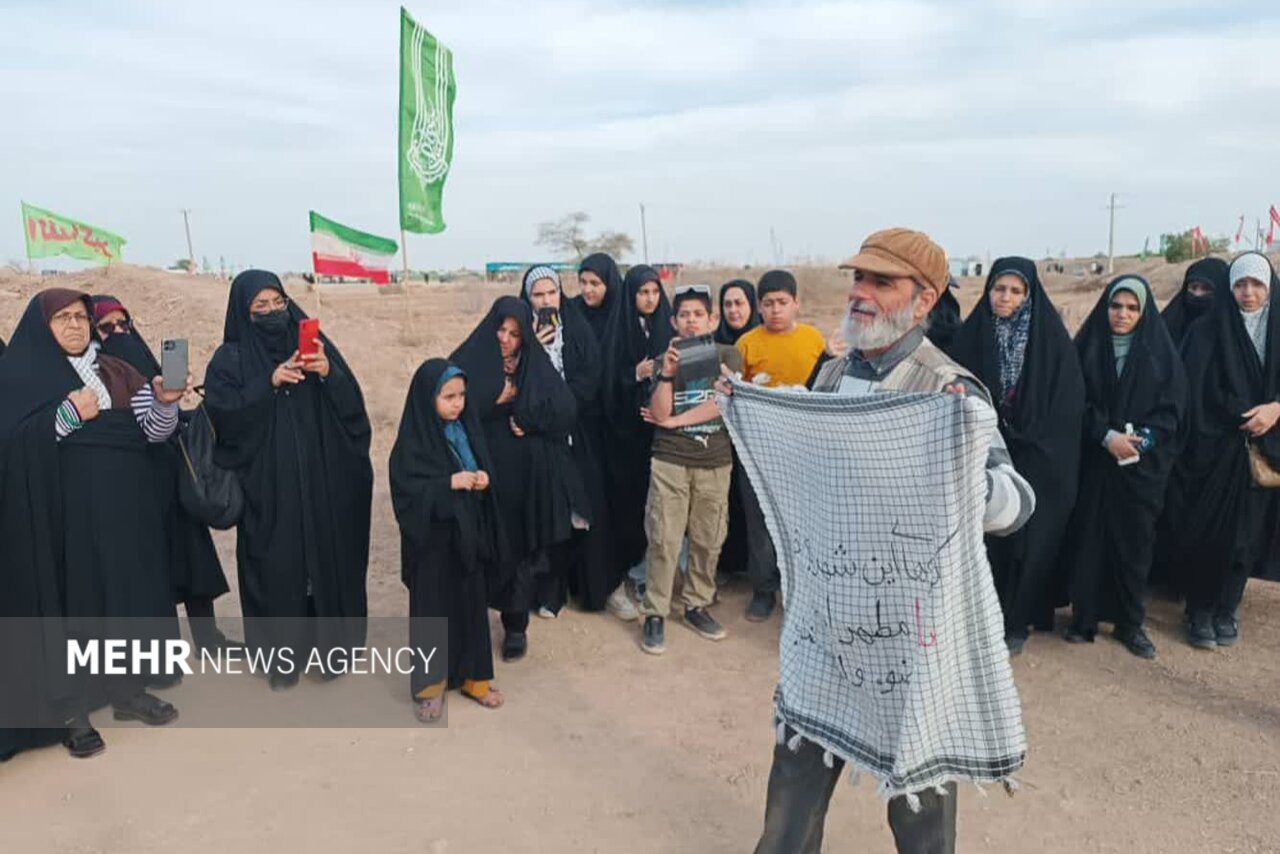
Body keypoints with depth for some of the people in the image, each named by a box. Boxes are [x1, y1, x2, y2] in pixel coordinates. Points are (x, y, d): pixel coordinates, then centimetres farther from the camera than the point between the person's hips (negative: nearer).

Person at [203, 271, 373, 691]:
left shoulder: (313, 342, 7)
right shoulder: (230, 360, 2)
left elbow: (351, 404, 0)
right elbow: (223, 415, -11)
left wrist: (329, 374, -18)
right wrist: (270, 383, -19)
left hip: (322, 480, 2)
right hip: (269, 487, -2)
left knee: (327, 558, 7)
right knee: (277, 566, 2)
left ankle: (329, 643, 23)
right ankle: (283, 653, 17)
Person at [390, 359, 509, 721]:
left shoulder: (467, 430, 3)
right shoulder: (412, 443, -14)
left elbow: (485, 468, 11)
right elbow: (407, 493, -18)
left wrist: (484, 480, -11)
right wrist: (450, 484, -26)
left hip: (468, 535, 5)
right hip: (433, 541, -5)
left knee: (471, 604, 14)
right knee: (433, 608, 7)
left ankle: (473, 676, 30)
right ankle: (430, 684, 23)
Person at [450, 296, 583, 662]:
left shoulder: (537, 368, 5)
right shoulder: (467, 364, -1)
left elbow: (567, 412, -3)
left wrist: (527, 418, -12)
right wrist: (495, 398, -16)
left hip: (528, 477, 2)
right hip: (483, 473, -2)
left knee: (522, 549, 8)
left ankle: (516, 626, 22)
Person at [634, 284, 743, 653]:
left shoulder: (728, 356, 2)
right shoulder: (665, 359, 5)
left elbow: (723, 403, -10)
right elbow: (659, 413, -6)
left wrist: (673, 421, -7)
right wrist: (667, 375, -20)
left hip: (715, 462, 1)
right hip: (669, 461, 0)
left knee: (708, 540, 7)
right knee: (663, 540, -3)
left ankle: (696, 605, 24)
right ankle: (655, 614, 7)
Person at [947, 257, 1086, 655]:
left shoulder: (1050, 335, -3)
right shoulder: (971, 334, 1)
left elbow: (1069, 401, -5)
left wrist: (1031, 440, -11)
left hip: (1036, 458, -1)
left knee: (1026, 538, 2)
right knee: (985, 535, 4)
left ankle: (1016, 622, 16)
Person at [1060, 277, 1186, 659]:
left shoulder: (1161, 351, 3)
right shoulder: (1087, 346, 2)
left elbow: (1173, 406, 0)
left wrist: (1142, 439, -16)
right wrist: (1107, 435, -16)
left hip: (1143, 465, 0)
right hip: (1093, 462, 0)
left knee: (1134, 541, 5)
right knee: (1088, 538, 2)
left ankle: (1131, 623, 18)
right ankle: (1084, 617, 16)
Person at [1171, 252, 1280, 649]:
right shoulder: (1211, 329, 0)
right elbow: (1200, 389, -7)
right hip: (1217, 448, -2)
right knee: (1208, 531, -2)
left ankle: (1227, 611, 21)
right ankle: (1199, 612, 12)